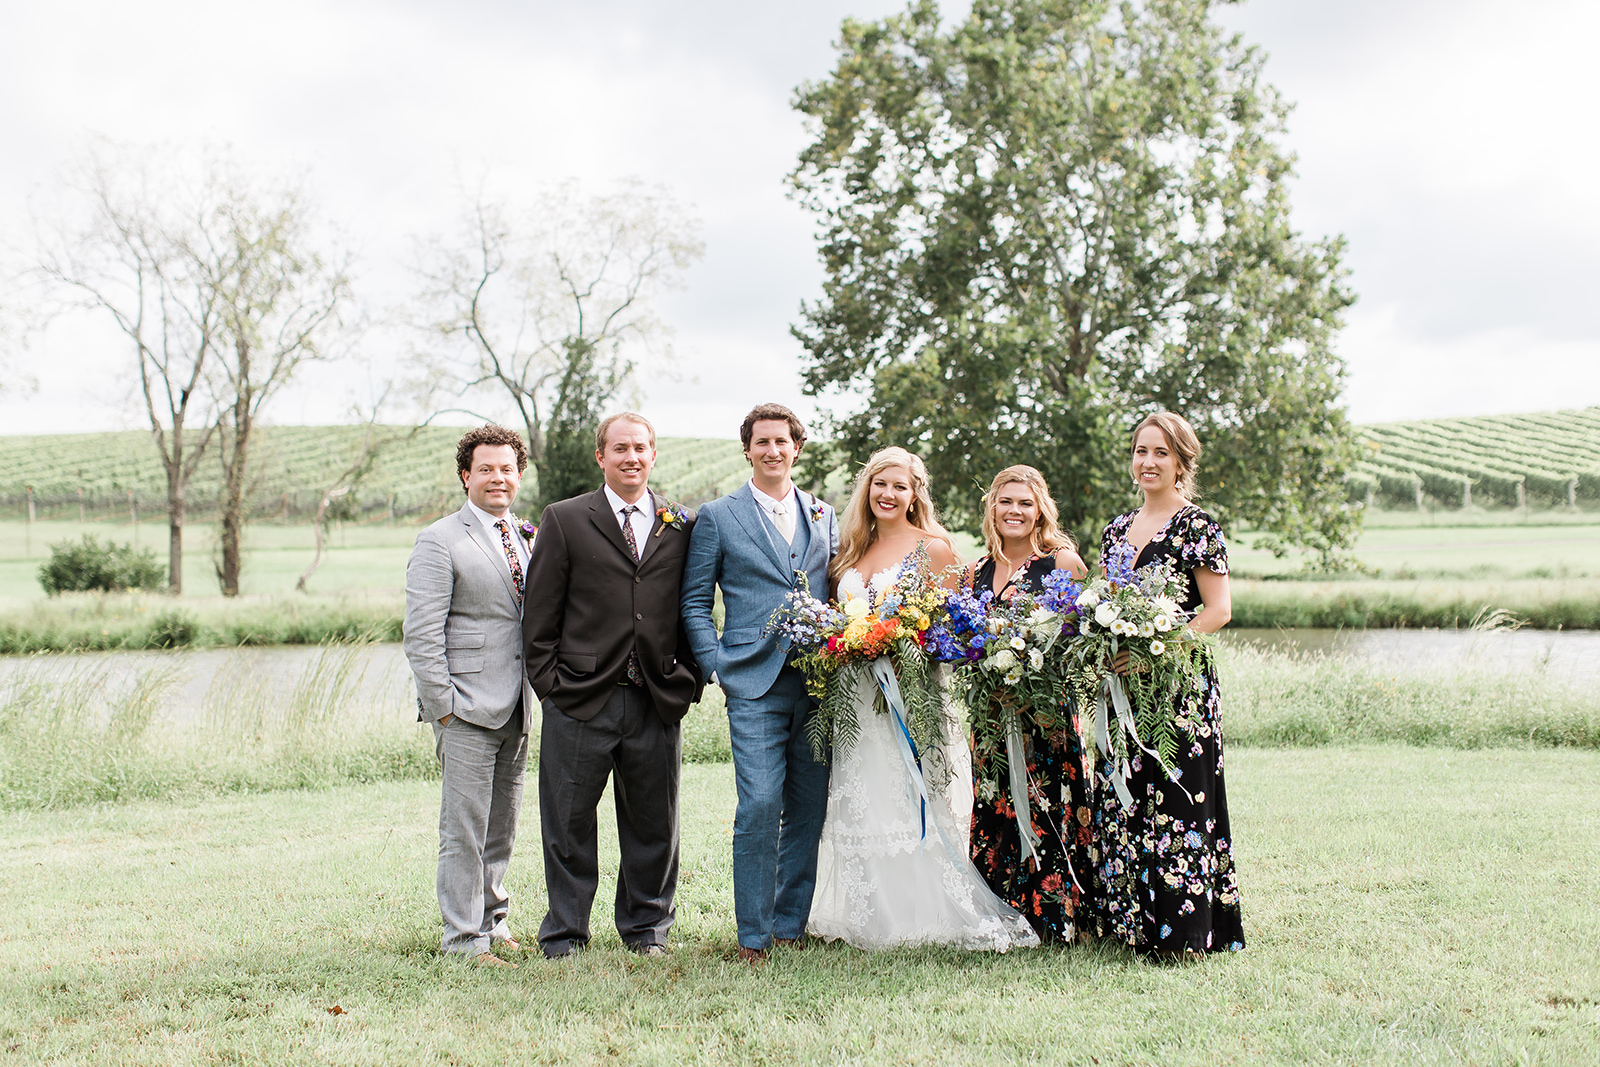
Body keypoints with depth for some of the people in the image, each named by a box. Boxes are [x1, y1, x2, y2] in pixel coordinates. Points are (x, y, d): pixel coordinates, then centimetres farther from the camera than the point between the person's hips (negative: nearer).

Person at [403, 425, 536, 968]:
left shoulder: (525, 538, 15)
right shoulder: (440, 542, -7)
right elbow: (421, 636, -11)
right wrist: (442, 706, -14)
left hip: (516, 709, 7)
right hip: (467, 709, -7)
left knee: (502, 826, 14)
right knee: (465, 827, -3)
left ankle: (492, 920, 27)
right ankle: (464, 938, 5)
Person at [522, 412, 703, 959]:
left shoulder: (682, 525, 10)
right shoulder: (564, 520, 3)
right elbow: (541, 616, 2)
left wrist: (688, 679, 3)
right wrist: (549, 683, -4)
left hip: (657, 702, 2)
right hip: (580, 700, -2)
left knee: (653, 824, 11)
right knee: (569, 823, 6)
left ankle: (647, 928, 28)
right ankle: (565, 935, 20)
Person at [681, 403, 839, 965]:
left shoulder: (824, 516, 16)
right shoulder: (717, 517, 6)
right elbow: (694, 601, 6)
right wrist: (717, 665, -5)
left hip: (819, 683, 4)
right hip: (755, 685, -3)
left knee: (809, 809, 6)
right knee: (759, 805, -11)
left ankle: (794, 925, 18)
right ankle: (754, 935, -1)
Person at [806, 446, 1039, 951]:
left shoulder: (933, 547, -1)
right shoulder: (853, 551, 16)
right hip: (858, 699, 6)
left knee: (912, 808, -5)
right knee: (860, 810, 6)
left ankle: (924, 920, 4)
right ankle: (870, 919, 14)